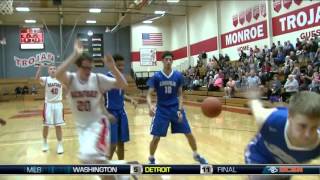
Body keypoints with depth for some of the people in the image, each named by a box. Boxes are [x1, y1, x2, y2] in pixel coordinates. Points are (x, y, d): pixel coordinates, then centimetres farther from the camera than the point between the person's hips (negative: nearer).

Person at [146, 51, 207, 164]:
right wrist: (150, 106, -29)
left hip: (175, 108, 2)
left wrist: (180, 110, -8)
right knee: (156, 137, -4)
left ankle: (196, 155, 28)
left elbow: (180, 94, 4)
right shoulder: (156, 77, -7)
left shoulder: (178, 76, -2)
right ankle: (151, 159, 21)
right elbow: (149, 95, -9)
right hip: (161, 110, -2)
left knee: (189, 133, 5)